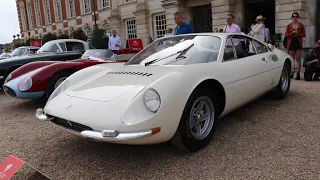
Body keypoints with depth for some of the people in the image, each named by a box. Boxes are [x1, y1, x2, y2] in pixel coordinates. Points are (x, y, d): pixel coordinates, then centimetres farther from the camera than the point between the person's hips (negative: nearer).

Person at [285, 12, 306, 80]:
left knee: (298, 59, -3)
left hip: (298, 43, 0)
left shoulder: (301, 25, 7)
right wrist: (293, 33, -12)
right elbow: (286, 35, 1)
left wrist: (297, 34, -11)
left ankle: (298, 73, -3)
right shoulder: (289, 26, 8)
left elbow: (304, 34, 3)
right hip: (291, 44, 1)